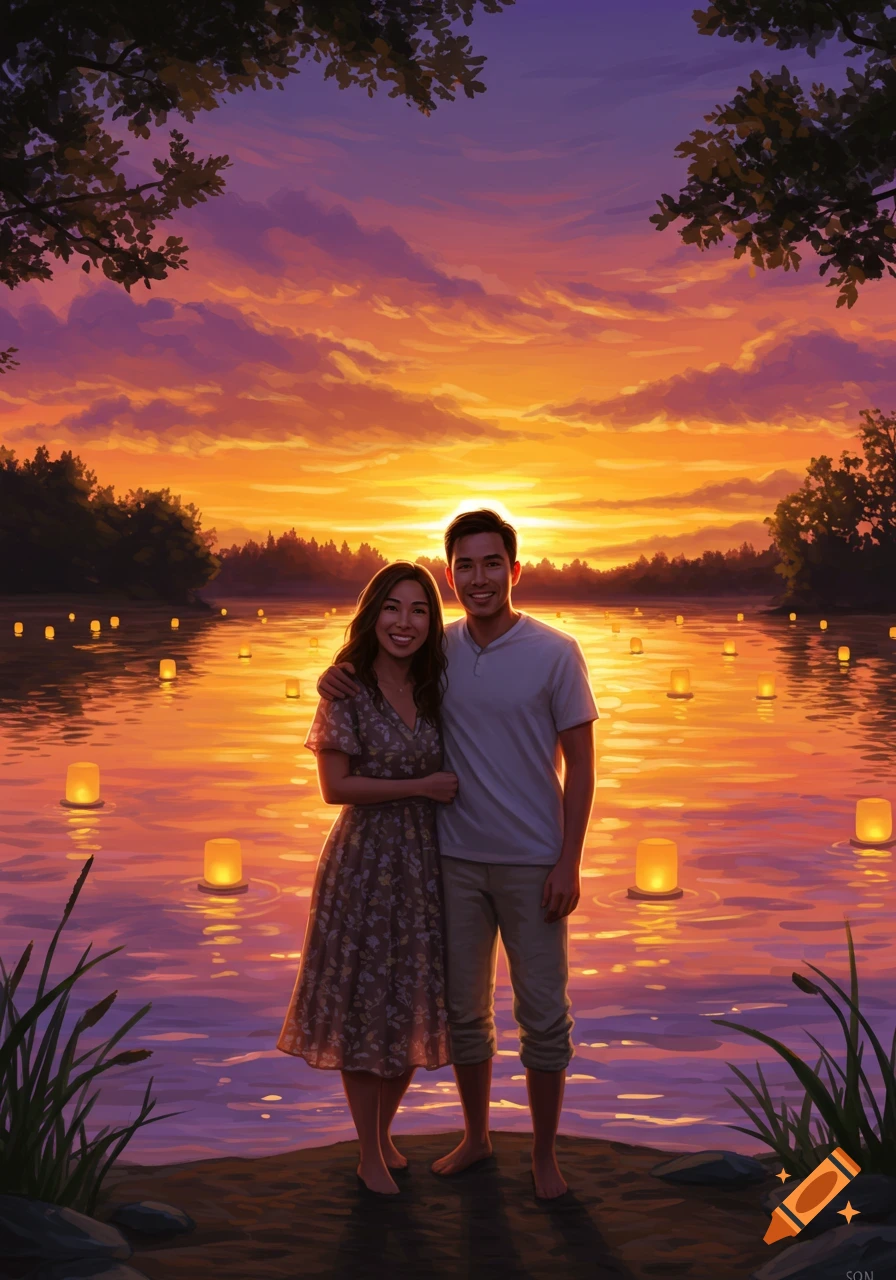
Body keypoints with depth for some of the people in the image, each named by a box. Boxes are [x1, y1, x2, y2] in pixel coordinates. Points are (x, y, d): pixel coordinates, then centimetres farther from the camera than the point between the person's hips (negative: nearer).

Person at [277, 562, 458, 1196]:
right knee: (364, 1004, 5)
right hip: (365, 862, -5)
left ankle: (386, 1134, 33)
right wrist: (422, 786, -15)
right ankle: (371, 1157, 20)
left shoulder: (435, 687, 4)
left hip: (425, 862, 5)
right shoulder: (348, 690, -10)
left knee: (414, 1006, 13)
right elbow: (335, 786, -14)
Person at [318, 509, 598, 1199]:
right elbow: (376, 683, 18)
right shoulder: (437, 650, 1)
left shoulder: (555, 653, -9)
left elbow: (580, 762, -6)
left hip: (532, 863, -3)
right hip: (456, 858, 3)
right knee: (463, 1009, 14)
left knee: (544, 1014, 5)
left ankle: (545, 1154, 21)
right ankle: (476, 1136, 32)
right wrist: (336, 679, -7)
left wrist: (569, 863, -12)